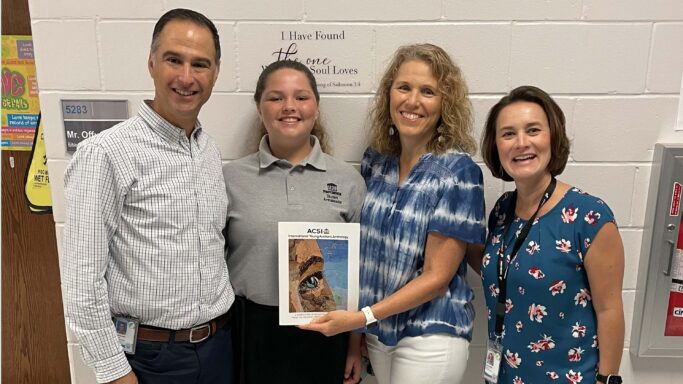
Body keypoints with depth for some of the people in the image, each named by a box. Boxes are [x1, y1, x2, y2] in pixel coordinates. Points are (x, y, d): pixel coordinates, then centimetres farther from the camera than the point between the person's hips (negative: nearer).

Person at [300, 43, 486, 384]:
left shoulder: (458, 172, -16)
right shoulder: (375, 159, -2)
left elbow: (436, 277, -16)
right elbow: (366, 248, 6)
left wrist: (361, 317, -20)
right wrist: (356, 327, 3)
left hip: (430, 336, -4)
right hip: (377, 329, 5)